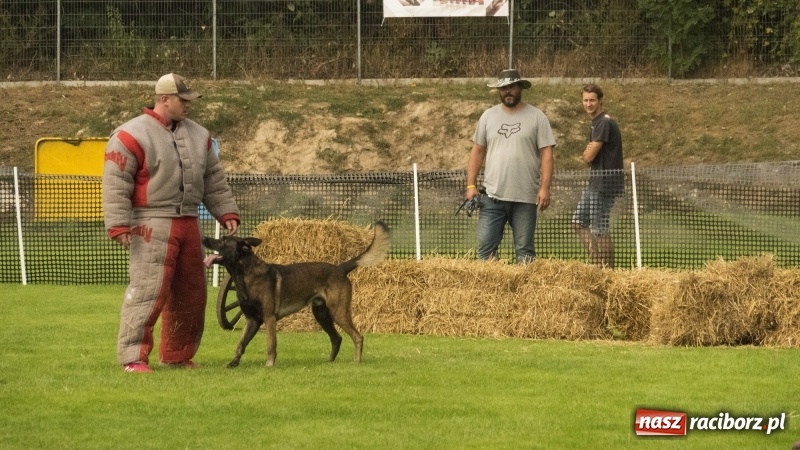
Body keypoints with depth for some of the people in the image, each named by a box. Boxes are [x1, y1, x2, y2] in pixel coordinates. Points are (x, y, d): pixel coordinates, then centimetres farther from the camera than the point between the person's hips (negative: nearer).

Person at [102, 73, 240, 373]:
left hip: (188, 224, 7)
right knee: (148, 290, -13)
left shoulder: (198, 136, 15)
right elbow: (116, 185, -11)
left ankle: (178, 356, 21)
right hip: (152, 225, -7)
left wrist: (227, 213, 15)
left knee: (189, 292, 10)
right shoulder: (132, 136, -7)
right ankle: (133, 357, -11)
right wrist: (119, 225, -17)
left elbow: (214, 181, 22)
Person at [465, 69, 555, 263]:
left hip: (525, 198, -2)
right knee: (485, 248, -4)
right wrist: (471, 185, 4)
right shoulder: (488, 116, 10)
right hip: (492, 196, 2)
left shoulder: (537, 117, 1)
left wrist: (545, 188, -11)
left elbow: (546, 154, -2)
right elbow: (477, 151, 12)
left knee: (524, 251, 3)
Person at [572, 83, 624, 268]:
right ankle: (595, 262, 13)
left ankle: (607, 268, -6)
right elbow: (588, 157, 17)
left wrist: (586, 155, 5)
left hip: (605, 182, -11)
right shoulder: (596, 123, 17)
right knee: (579, 222, 12)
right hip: (596, 181, 11)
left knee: (599, 229, -9)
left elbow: (588, 157, -17)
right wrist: (588, 154, -5)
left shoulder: (605, 123, -15)